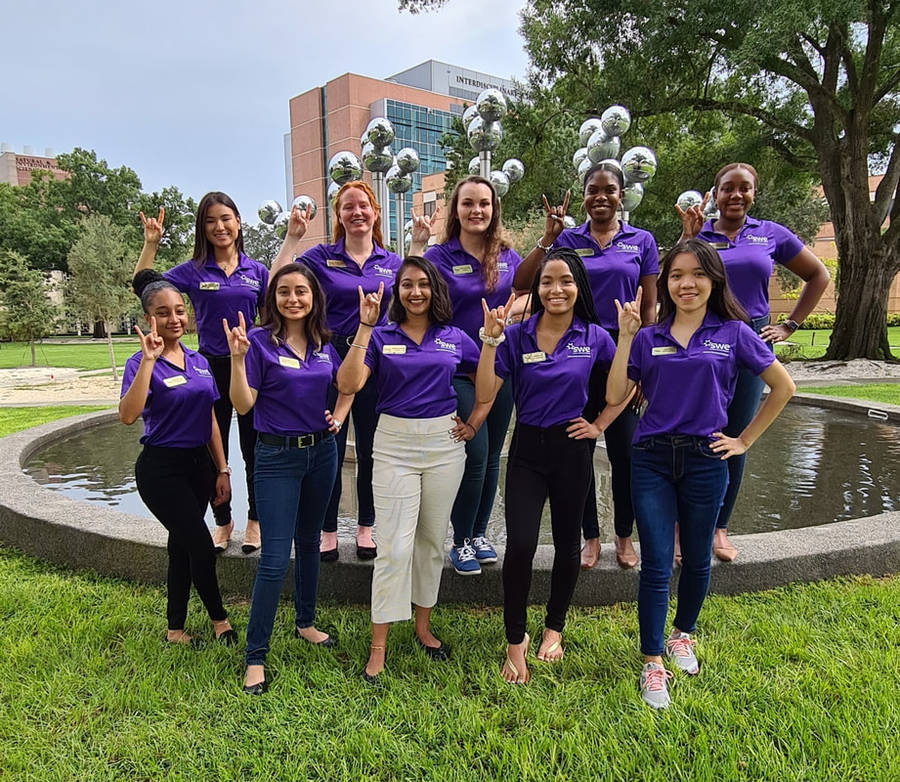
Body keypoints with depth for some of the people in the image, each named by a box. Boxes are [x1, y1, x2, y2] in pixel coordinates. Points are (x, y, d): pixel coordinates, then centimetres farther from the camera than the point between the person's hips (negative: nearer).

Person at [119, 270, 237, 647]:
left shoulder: (199, 361, 7)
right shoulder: (142, 363, -10)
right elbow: (128, 415, -28)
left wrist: (222, 470, 9)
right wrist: (149, 359, -31)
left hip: (198, 464, 6)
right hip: (161, 469, -6)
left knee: (181, 547, 14)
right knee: (201, 546, -5)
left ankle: (175, 630, 29)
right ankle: (218, 617, 19)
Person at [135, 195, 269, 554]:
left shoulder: (256, 271, 4)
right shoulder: (193, 271, 1)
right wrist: (151, 243, -13)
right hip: (211, 367, 0)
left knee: (254, 448, 8)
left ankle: (254, 520, 25)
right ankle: (223, 522, 28)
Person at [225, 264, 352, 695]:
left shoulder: (324, 342, 3)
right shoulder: (259, 340, -9)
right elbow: (243, 405, -14)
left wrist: (341, 413, 2)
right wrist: (237, 358, -25)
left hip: (322, 451, 5)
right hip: (277, 456, -5)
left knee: (309, 541, 19)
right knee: (275, 557, -5)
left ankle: (305, 622, 38)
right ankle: (255, 657, 10)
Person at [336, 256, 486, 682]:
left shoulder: (454, 338, 6)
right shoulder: (381, 337, 1)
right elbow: (348, 383, -14)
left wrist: (475, 421, 7)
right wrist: (364, 327, -15)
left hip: (444, 443, 3)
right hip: (394, 443, -2)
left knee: (432, 539, 13)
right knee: (394, 546, -4)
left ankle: (423, 626, 31)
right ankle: (378, 647, 9)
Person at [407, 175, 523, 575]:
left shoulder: (508, 255, 7)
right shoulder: (440, 256, -5)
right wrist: (417, 243, -20)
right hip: (458, 369, -4)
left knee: (491, 457, 11)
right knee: (476, 455, -9)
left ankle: (479, 534, 29)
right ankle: (460, 542, 12)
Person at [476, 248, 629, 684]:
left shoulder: (594, 337, -3)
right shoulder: (516, 336, -5)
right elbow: (484, 395, -12)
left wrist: (600, 426, 4)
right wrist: (490, 340, -20)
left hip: (572, 448, 1)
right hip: (527, 450, -1)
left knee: (567, 543, 13)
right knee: (519, 545, -10)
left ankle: (554, 628, 36)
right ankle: (515, 640, 12)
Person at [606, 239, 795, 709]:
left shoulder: (734, 333, 0)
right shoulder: (648, 338, 3)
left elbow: (783, 387, 7)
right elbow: (615, 397, -4)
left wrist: (745, 440, 4)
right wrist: (625, 337, -9)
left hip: (705, 459, 0)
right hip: (652, 459, 0)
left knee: (696, 558, 16)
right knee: (656, 564, 1)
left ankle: (683, 634, 41)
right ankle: (652, 662, 15)